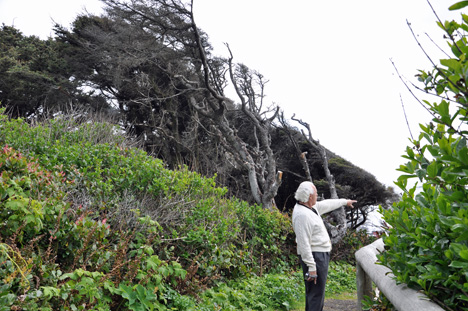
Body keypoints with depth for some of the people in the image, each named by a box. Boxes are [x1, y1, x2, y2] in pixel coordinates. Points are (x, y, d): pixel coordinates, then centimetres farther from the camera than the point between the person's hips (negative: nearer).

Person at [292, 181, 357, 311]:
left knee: (317, 292, 18)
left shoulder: (310, 207, 9)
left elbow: (327, 204, 28)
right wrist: (311, 267, -25)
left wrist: (345, 201, 40)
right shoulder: (301, 214, -23)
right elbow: (303, 243, -25)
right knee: (316, 293, -6)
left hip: (321, 255, 11)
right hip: (314, 256, -10)